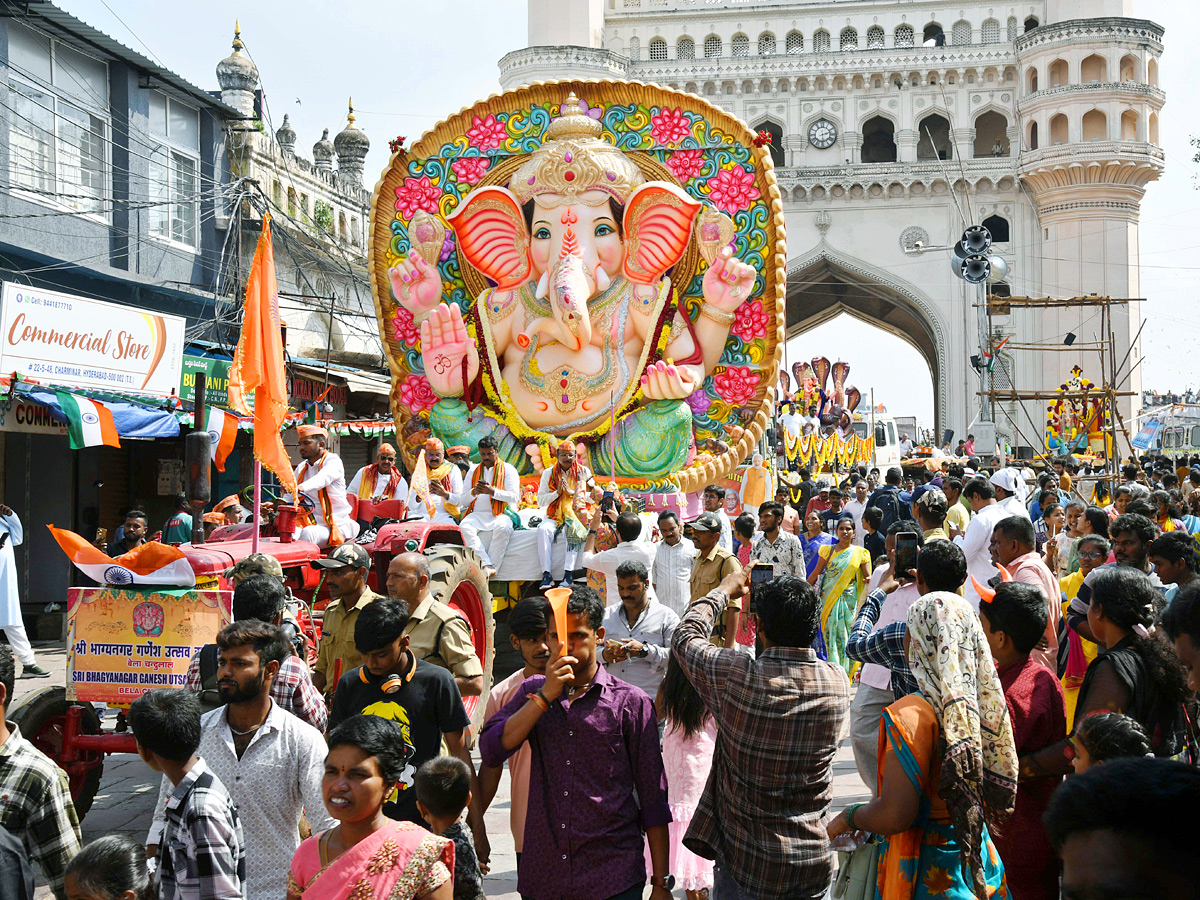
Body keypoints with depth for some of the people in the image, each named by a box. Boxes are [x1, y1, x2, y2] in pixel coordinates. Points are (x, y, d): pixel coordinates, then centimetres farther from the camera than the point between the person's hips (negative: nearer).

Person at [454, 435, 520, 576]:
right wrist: (473, 492, -6)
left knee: (503, 528, -37)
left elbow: (514, 497, -3)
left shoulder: (508, 469, 11)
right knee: (464, 527, -31)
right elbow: (462, 502, 15)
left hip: (500, 514, -3)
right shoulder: (473, 472, 21)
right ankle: (487, 565, -37)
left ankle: (491, 566, -31)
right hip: (477, 515, 3)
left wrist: (492, 491, -17)